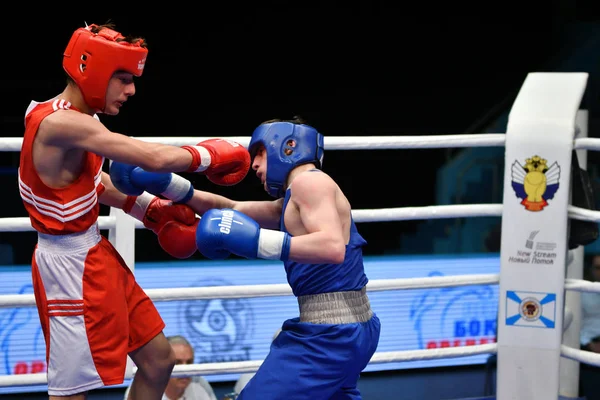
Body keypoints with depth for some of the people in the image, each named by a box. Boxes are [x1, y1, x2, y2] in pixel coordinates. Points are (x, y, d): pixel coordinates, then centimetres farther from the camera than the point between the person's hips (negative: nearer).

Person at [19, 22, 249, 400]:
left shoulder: (77, 119, 6)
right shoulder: (62, 123, -26)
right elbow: (155, 158, -27)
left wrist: (152, 210, 12)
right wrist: (209, 156, -10)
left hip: (95, 251, 10)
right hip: (69, 262, -10)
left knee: (158, 360, 16)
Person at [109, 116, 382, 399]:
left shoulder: (308, 181, -10)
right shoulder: (292, 201, 21)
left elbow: (333, 247, -25)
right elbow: (232, 209, 21)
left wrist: (258, 241, -30)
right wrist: (168, 184, 10)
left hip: (328, 334, -11)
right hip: (345, 330, 11)